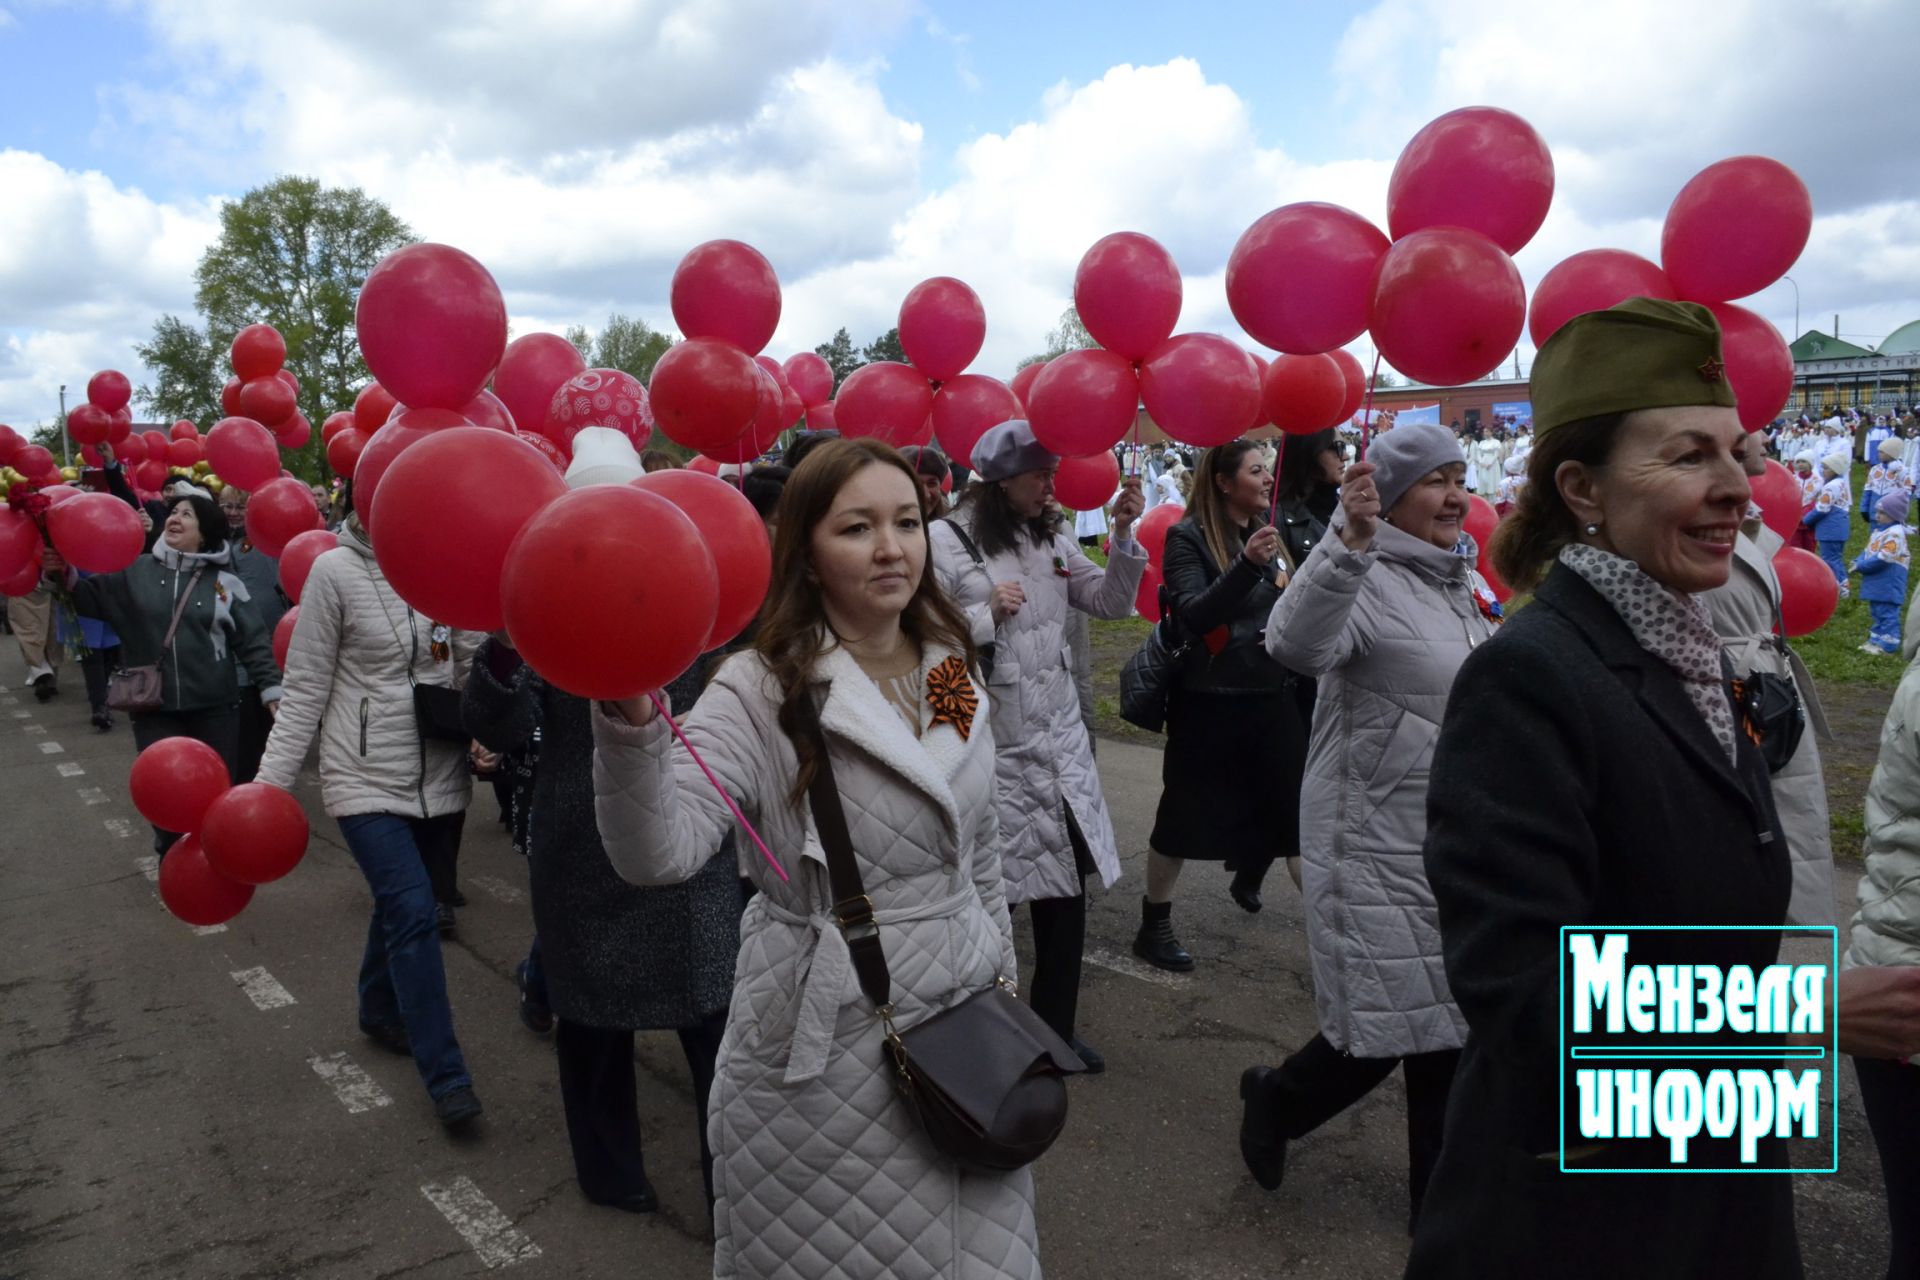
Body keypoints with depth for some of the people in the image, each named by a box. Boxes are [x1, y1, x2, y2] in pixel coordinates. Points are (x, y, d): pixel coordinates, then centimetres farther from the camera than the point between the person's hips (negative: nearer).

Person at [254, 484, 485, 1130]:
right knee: (413, 912, -9)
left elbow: (475, 670, 2)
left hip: (441, 776, 4)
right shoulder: (336, 571, -10)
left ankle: (380, 1011, 45)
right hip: (367, 778, -3)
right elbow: (305, 688, -6)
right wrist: (271, 780, -9)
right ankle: (446, 1077, 1)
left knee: (398, 904, 18)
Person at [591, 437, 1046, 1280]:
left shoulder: (953, 675, 2)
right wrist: (632, 720, -46)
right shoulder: (763, 690, -16)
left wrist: (1002, 972, 14)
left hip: (963, 1021, 5)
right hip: (824, 1048, -5)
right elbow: (659, 854, -30)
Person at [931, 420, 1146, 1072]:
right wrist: (988, 614, -20)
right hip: (991, 746, -6)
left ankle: (1055, 1028, 28)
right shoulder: (946, 541, -9)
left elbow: (1113, 602, 10)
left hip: (1060, 741, 6)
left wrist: (1124, 535, -2)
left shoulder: (1052, 540, 10)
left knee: (1068, 887, 10)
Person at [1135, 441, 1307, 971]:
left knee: (1290, 807, 7)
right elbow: (1190, 615, -22)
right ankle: (1153, 927, 21)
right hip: (1209, 702, -5)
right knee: (1184, 815, 5)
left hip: (1272, 696, 6)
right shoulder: (1188, 537, -10)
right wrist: (1246, 566, -32)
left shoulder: (1269, 533, 7)